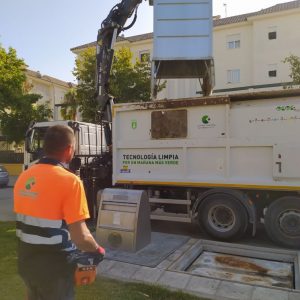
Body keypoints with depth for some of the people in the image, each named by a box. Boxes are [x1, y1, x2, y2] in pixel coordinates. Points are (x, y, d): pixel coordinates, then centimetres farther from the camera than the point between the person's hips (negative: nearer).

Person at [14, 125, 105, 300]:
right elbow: (80, 237, -27)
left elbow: (26, 220, 11)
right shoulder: (69, 181, -24)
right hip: (54, 265, -6)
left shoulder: (24, 177, -1)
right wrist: (98, 250, -7)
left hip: (26, 260, 6)